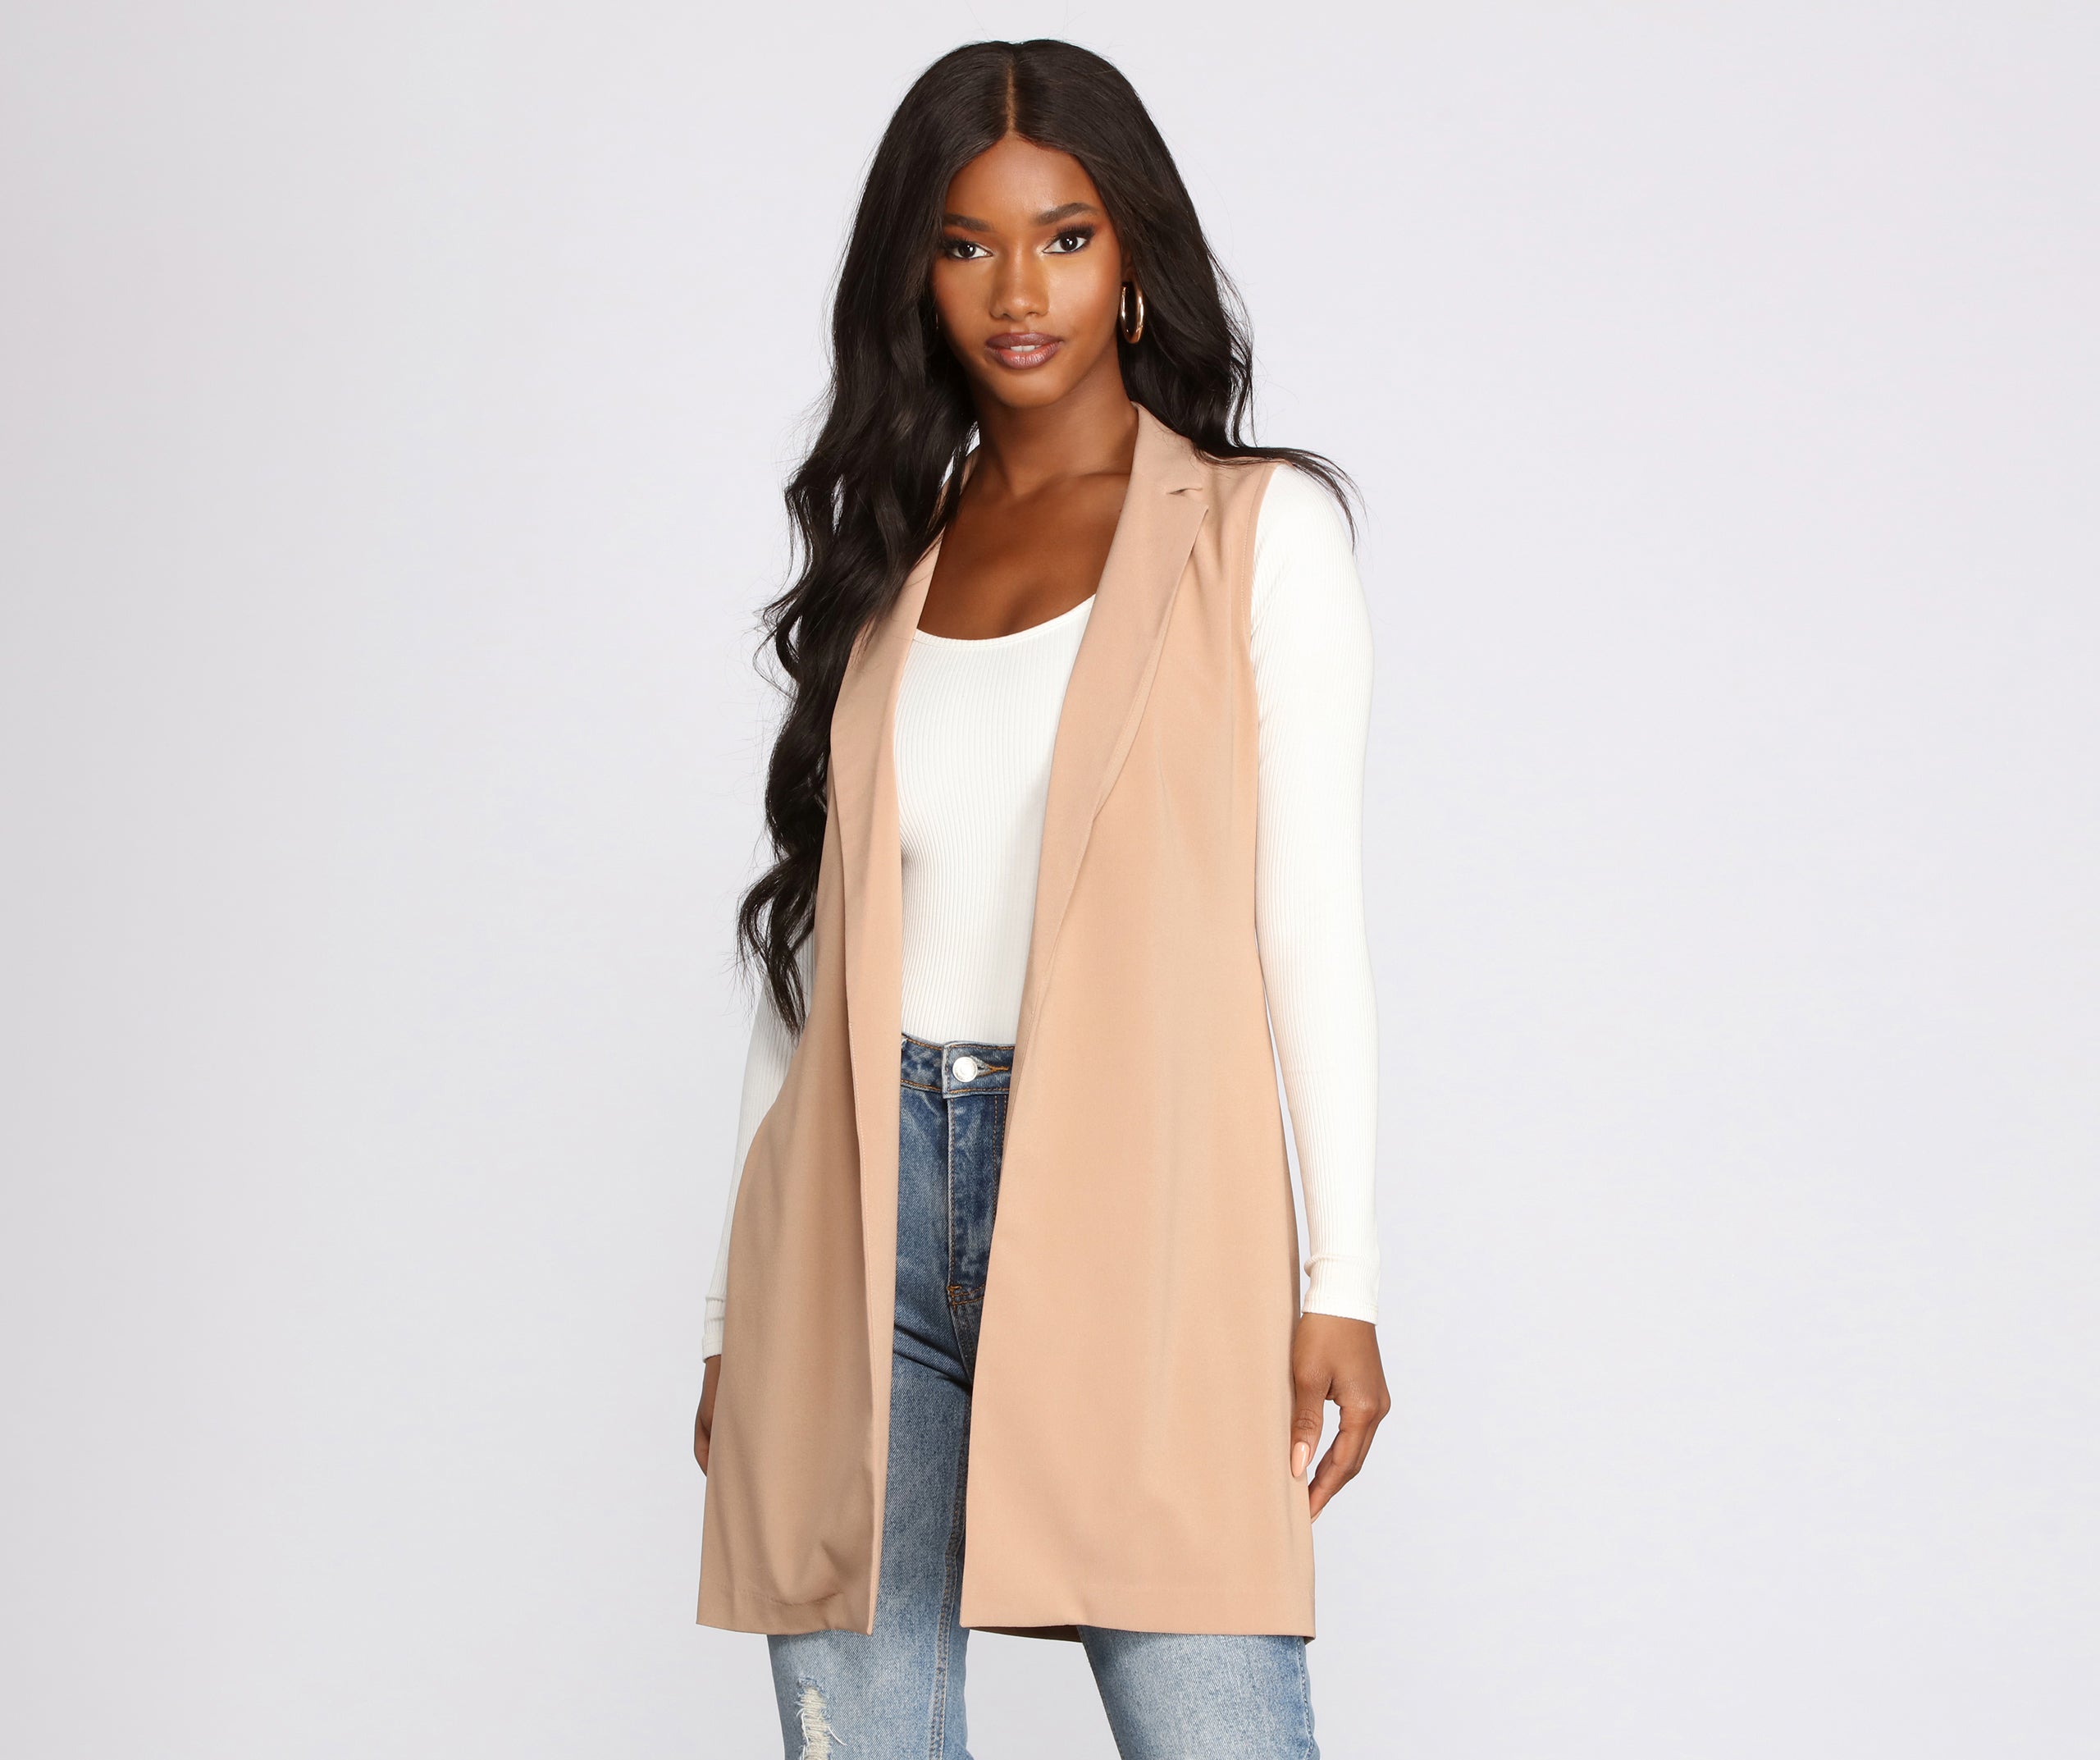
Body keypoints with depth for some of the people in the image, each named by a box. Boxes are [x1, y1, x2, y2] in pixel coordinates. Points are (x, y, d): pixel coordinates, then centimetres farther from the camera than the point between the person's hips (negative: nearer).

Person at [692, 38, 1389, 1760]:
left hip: (1129, 1221, -3)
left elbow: (1310, 911, 1)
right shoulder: (882, 561, 15)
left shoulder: (1259, 532, 5)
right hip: (866, 1222, 4)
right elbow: (815, 947, 15)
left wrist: (1342, 1278, -6)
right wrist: (737, 1314, 13)